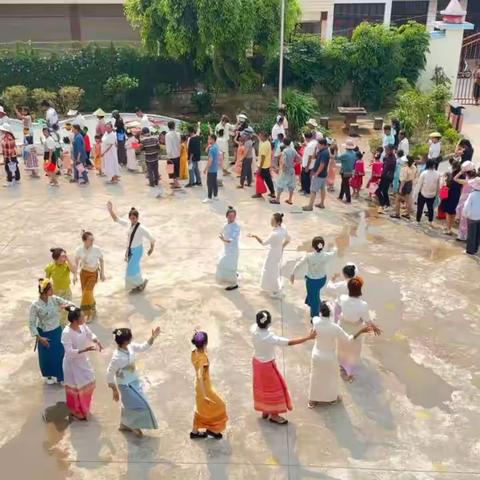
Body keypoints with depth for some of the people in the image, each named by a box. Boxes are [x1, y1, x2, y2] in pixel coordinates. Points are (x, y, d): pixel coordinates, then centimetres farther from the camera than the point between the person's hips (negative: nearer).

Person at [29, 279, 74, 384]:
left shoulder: (54, 299, -10)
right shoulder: (35, 306, -22)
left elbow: (68, 303, -4)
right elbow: (31, 323, -17)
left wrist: (65, 305, -29)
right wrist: (39, 338, -20)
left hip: (57, 332, 4)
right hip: (44, 334, -4)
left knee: (60, 354, 12)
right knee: (47, 356, 14)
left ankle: (61, 376, 35)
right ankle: (49, 376, 42)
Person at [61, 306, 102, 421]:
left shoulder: (82, 326, -10)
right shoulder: (66, 333, -31)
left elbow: (90, 334, 7)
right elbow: (70, 352, -31)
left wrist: (96, 341, -14)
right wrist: (85, 349, -40)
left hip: (83, 361, 8)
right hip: (73, 364, -8)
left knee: (88, 384, 22)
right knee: (76, 388, 10)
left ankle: (84, 408, 46)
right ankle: (76, 412, 34)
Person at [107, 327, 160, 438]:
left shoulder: (130, 347, -14)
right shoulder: (117, 358, -35)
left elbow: (142, 347, 4)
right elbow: (110, 374, -22)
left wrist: (152, 338, -9)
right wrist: (114, 390, -13)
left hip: (134, 381, 8)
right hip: (125, 385, -8)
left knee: (129, 404, 25)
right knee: (139, 405, 4)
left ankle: (124, 425, 48)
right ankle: (134, 426, 31)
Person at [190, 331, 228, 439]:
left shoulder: (194, 353, -10)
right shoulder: (202, 357, -33)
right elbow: (200, 376, -36)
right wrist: (204, 395, -33)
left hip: (199, 385, 8)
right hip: (204, 386, -8)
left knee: (201, 408, 24)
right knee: (217, 405, 14)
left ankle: (194, 432, 37)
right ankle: (211, 429, 29)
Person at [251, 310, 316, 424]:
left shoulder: (254, 329, -19)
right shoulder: (270, 338, -36)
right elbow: (290, 342, -33)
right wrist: (308, 337, -26)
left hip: (257, 361, 7)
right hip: (267, 365, -7)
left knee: (262, 387, 24)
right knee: (274, 388, 14)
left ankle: (265, 411, 41)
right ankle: (274, 415, 30)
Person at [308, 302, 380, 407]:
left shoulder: (315, 321, -25)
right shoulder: (335, 327, -33)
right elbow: (348, 340, -19)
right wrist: (361, 331, -18)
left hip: (317, 356, 3)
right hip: (329, 358, -2)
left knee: (316, 378, 25)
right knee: (330, 378, 25)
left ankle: (313, 400, 43)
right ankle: (332, 398, 49)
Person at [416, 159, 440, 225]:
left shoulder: (424, 173, -19)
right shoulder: (437, 174, -10)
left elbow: (419, 184, -12)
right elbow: (438, 185, 0)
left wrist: (417, 192, 1)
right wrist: (437, 193, 15)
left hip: (423, 194, -3)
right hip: (432, 195, 3)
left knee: (420, 207, 11)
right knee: (430, 208, 18)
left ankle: (418, 221, 17)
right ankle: (430, 222, 25)